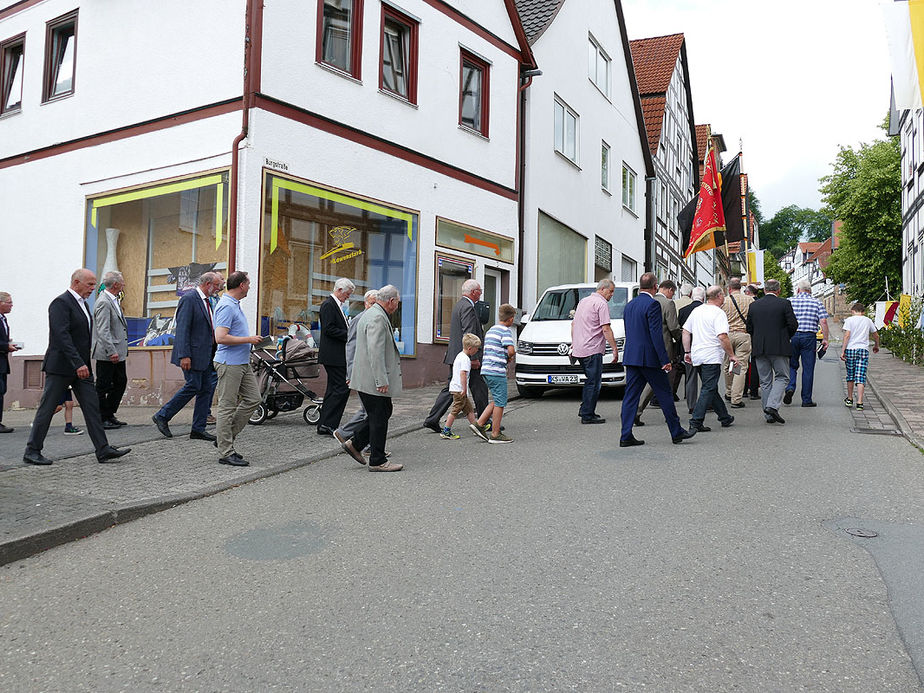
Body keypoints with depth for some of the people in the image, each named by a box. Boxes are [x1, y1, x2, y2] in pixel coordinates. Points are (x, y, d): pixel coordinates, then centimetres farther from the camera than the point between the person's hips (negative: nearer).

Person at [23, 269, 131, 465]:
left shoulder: (82, 303, 16)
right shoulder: (61, 303, -13)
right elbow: (62, 336, -22)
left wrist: (83, 363, 17)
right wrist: (78, 363, -28)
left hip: (80, 366, 9)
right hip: (60, 367, -8)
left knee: (92, 407, 2)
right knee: (47, 408, 2)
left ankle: (103, 450, 1)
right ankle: (32, 451, 13)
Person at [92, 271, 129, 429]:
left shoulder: (113, 301, 14)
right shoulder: (103, 302, -16)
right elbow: (103, 331, -22)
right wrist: (112, 352, -26)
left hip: (117, 353, 10)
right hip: (106, 355, -10)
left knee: (120, 382, 15)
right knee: (103, 387, 0)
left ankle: (109, 416, 25)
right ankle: (100, 420, 10)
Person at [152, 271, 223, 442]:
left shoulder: (207, 301, 15)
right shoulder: (189, 298, -12)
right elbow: (182, 329, -18)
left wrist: (213, 354, 17)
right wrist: (184, 355, -23)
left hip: (206, 355, 9)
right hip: (193, 354, -9)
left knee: (206, 389, 6)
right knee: (193, 386, -7)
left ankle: (198, 429, 12)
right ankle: (162, 416, 9)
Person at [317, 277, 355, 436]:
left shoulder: (335, 305, 19)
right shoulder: (328, 304, -12)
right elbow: (329, 329, -20)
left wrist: (350, 331, 10)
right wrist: (349, 334, -17)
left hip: (337, 355, 11)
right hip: (333, 356, -11)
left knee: (334, 389, 12)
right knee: (342, 388, -11)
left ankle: (324, 426, 16)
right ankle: (328, 424, -7)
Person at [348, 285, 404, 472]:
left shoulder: (369, 314, 17)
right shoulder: (378, 318, -18)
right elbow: (375, 351, -25)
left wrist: (351, 374, 26)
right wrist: (381, 381, -25)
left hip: (366, 378, 10)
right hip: (374, 380, -10)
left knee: (383, 413, 18)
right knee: (379, 418, -2)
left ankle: (356, 444, 22)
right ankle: (377, 461, 7)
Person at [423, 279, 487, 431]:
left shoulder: (459, 305, 18)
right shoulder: (468, 307, -14)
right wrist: (474, 358, -21)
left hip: (455, 356, 10)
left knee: (451, 389, 9)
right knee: (480, 388, 3)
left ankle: (432, 420, 5)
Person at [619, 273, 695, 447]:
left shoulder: (629, 305, 12)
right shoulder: (652, 304, -13)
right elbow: (656, 334, -17)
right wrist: (665, 360, -15)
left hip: (630, 357, 7)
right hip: (649, 358, -7)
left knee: (630, 396, 6)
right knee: (664, 395, 5)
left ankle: (626, 436, 4)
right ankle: (677, 433, 16)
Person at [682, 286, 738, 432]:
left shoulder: (696, 311, 11)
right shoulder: (718, 313, -11)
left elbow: (686, 332, 14)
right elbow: (723, 337, -20)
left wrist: (687, 352, 19)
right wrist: (731, 355, -11)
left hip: (697, 356, 8)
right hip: (712, 357, -8)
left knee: (710, 388, 17)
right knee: (708, 389, -5)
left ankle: (725, 418, 30)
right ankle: (696, 422, -11)